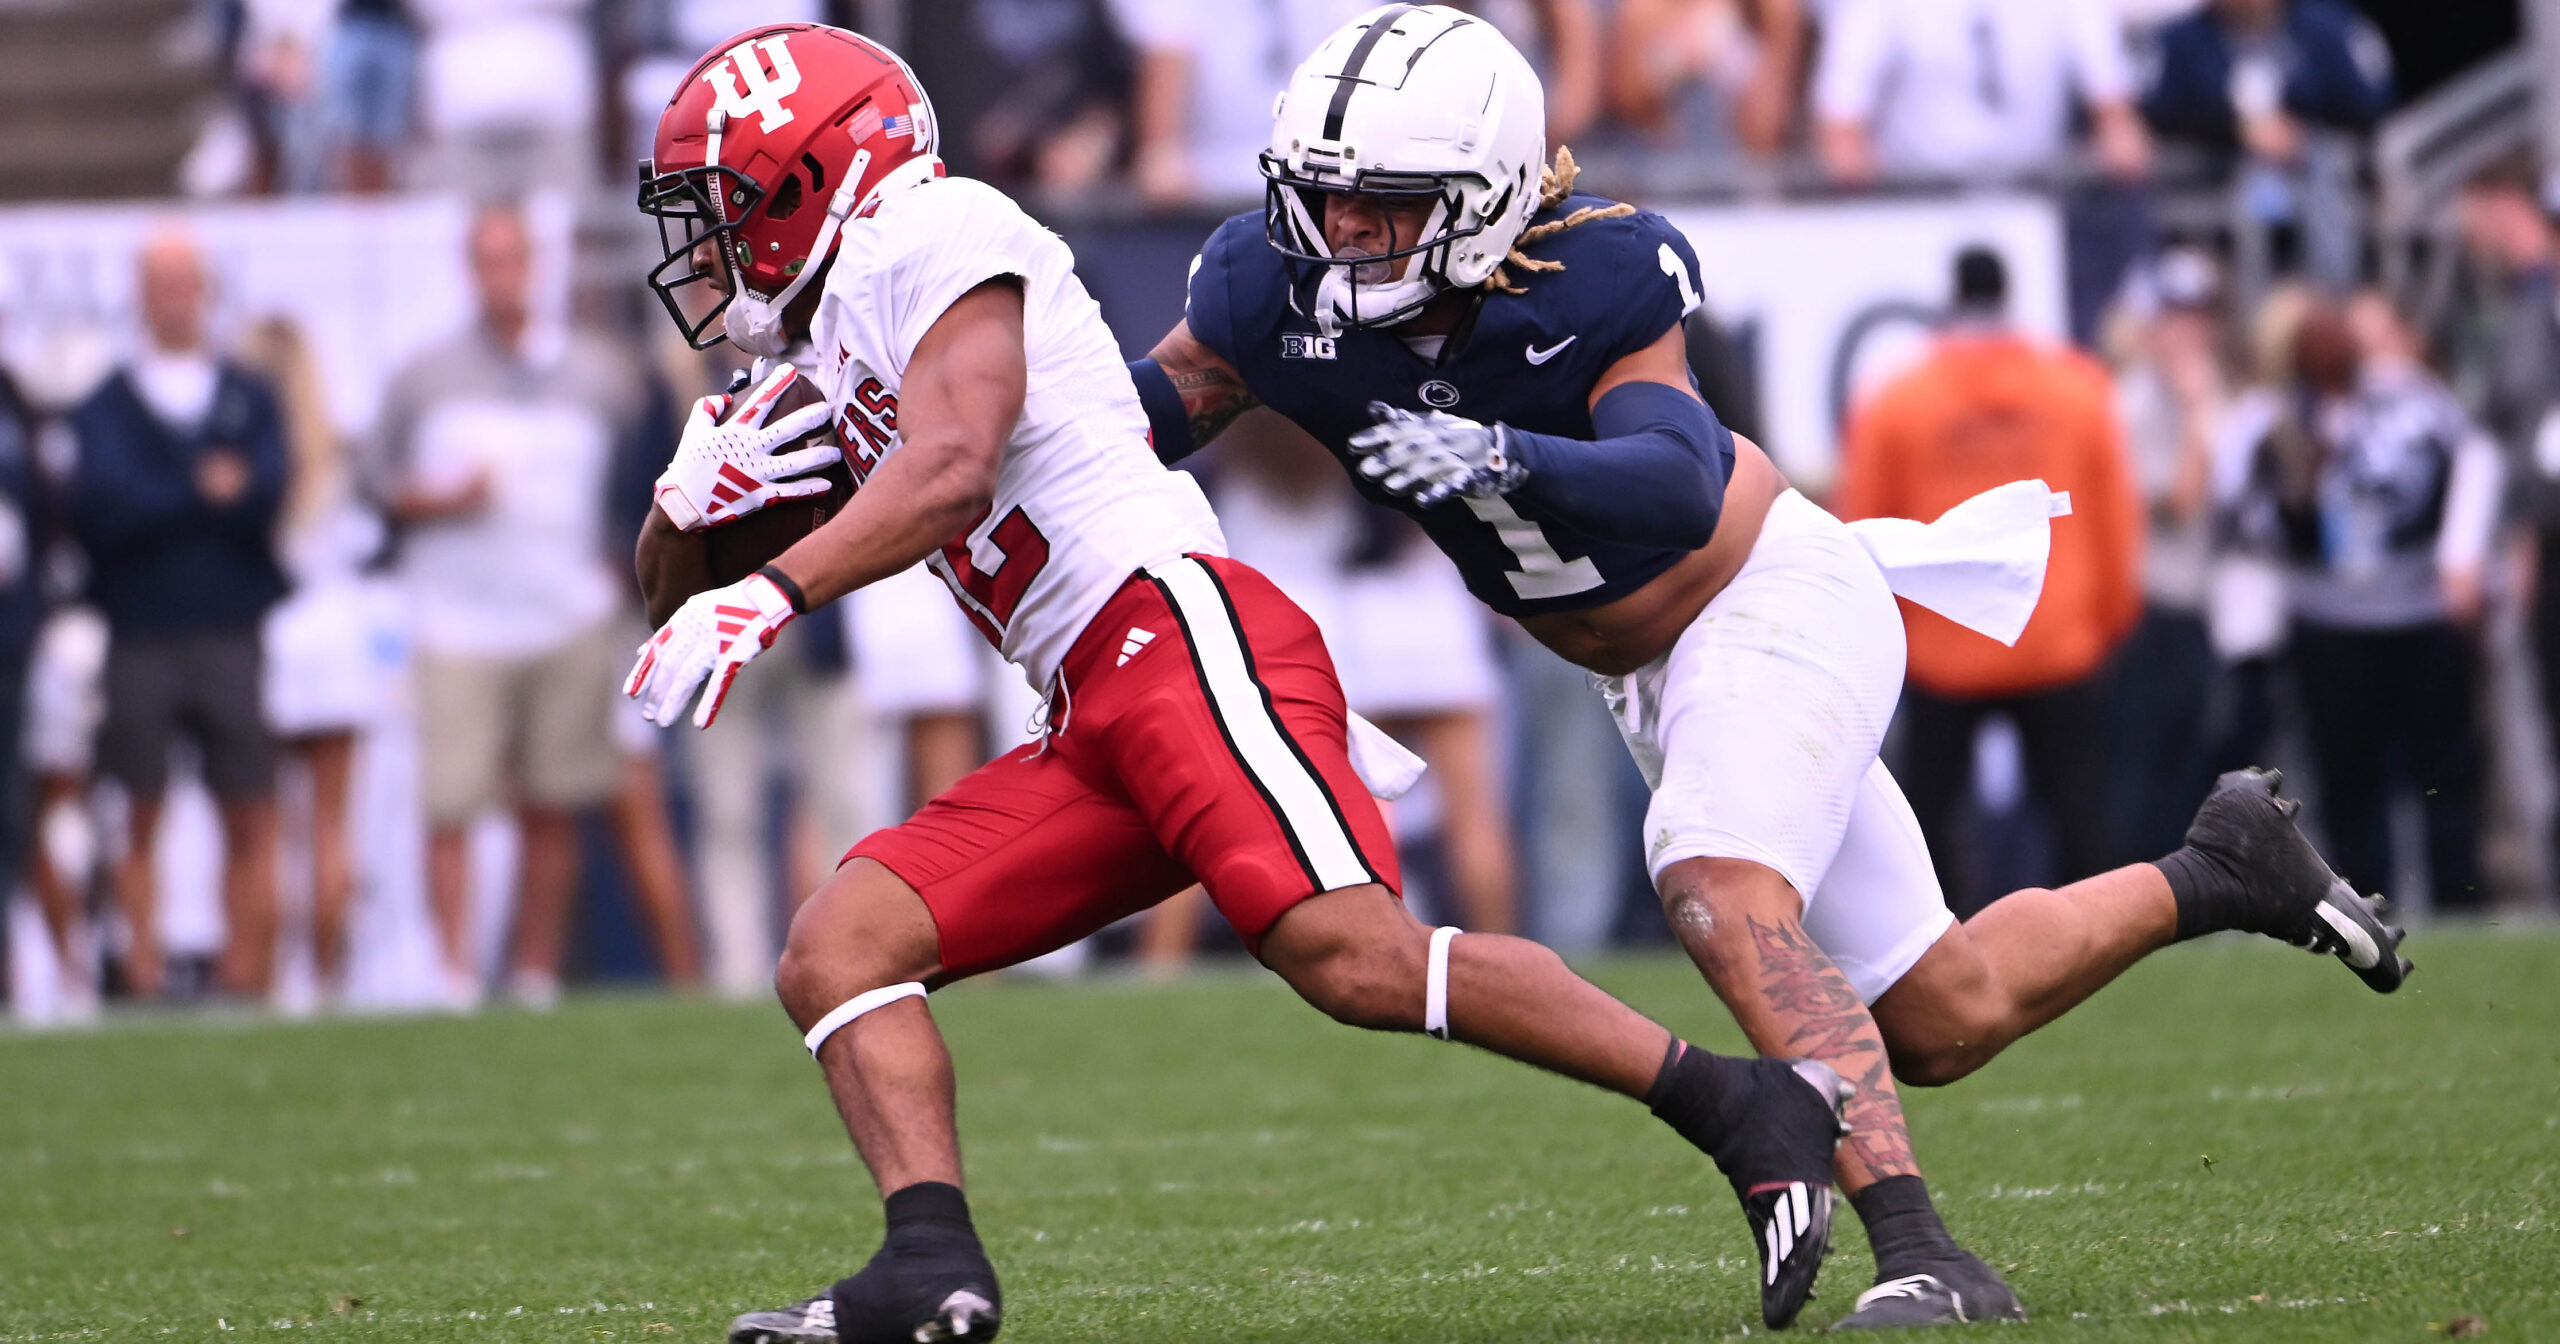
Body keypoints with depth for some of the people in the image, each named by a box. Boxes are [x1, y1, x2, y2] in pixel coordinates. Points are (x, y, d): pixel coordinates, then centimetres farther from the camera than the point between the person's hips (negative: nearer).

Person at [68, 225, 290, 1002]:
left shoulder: (250, 401, 13)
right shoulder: (107, 406, 10)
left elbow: (272, 494, -3)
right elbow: (99, 502, -7)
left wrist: (158, 503, -11)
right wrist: (206, 492, -8)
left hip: (235, 638, 1)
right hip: (139, 639, -1)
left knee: (249, 821, -2)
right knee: (141, 818, -1)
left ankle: (247, 975, 0)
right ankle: (143, 976, 1)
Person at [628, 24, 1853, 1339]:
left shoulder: (928, 236, 1)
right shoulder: (829, 368, 29)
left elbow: (952, 474, -14)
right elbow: (678, 589, 32)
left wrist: (767, 595, -20)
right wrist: (701, 487, 10)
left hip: (1177, 628, -10)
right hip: (1091, 732, 10)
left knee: (1358, 959, -25)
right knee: (835, 950, -4)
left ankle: (1743, 1107, -20)